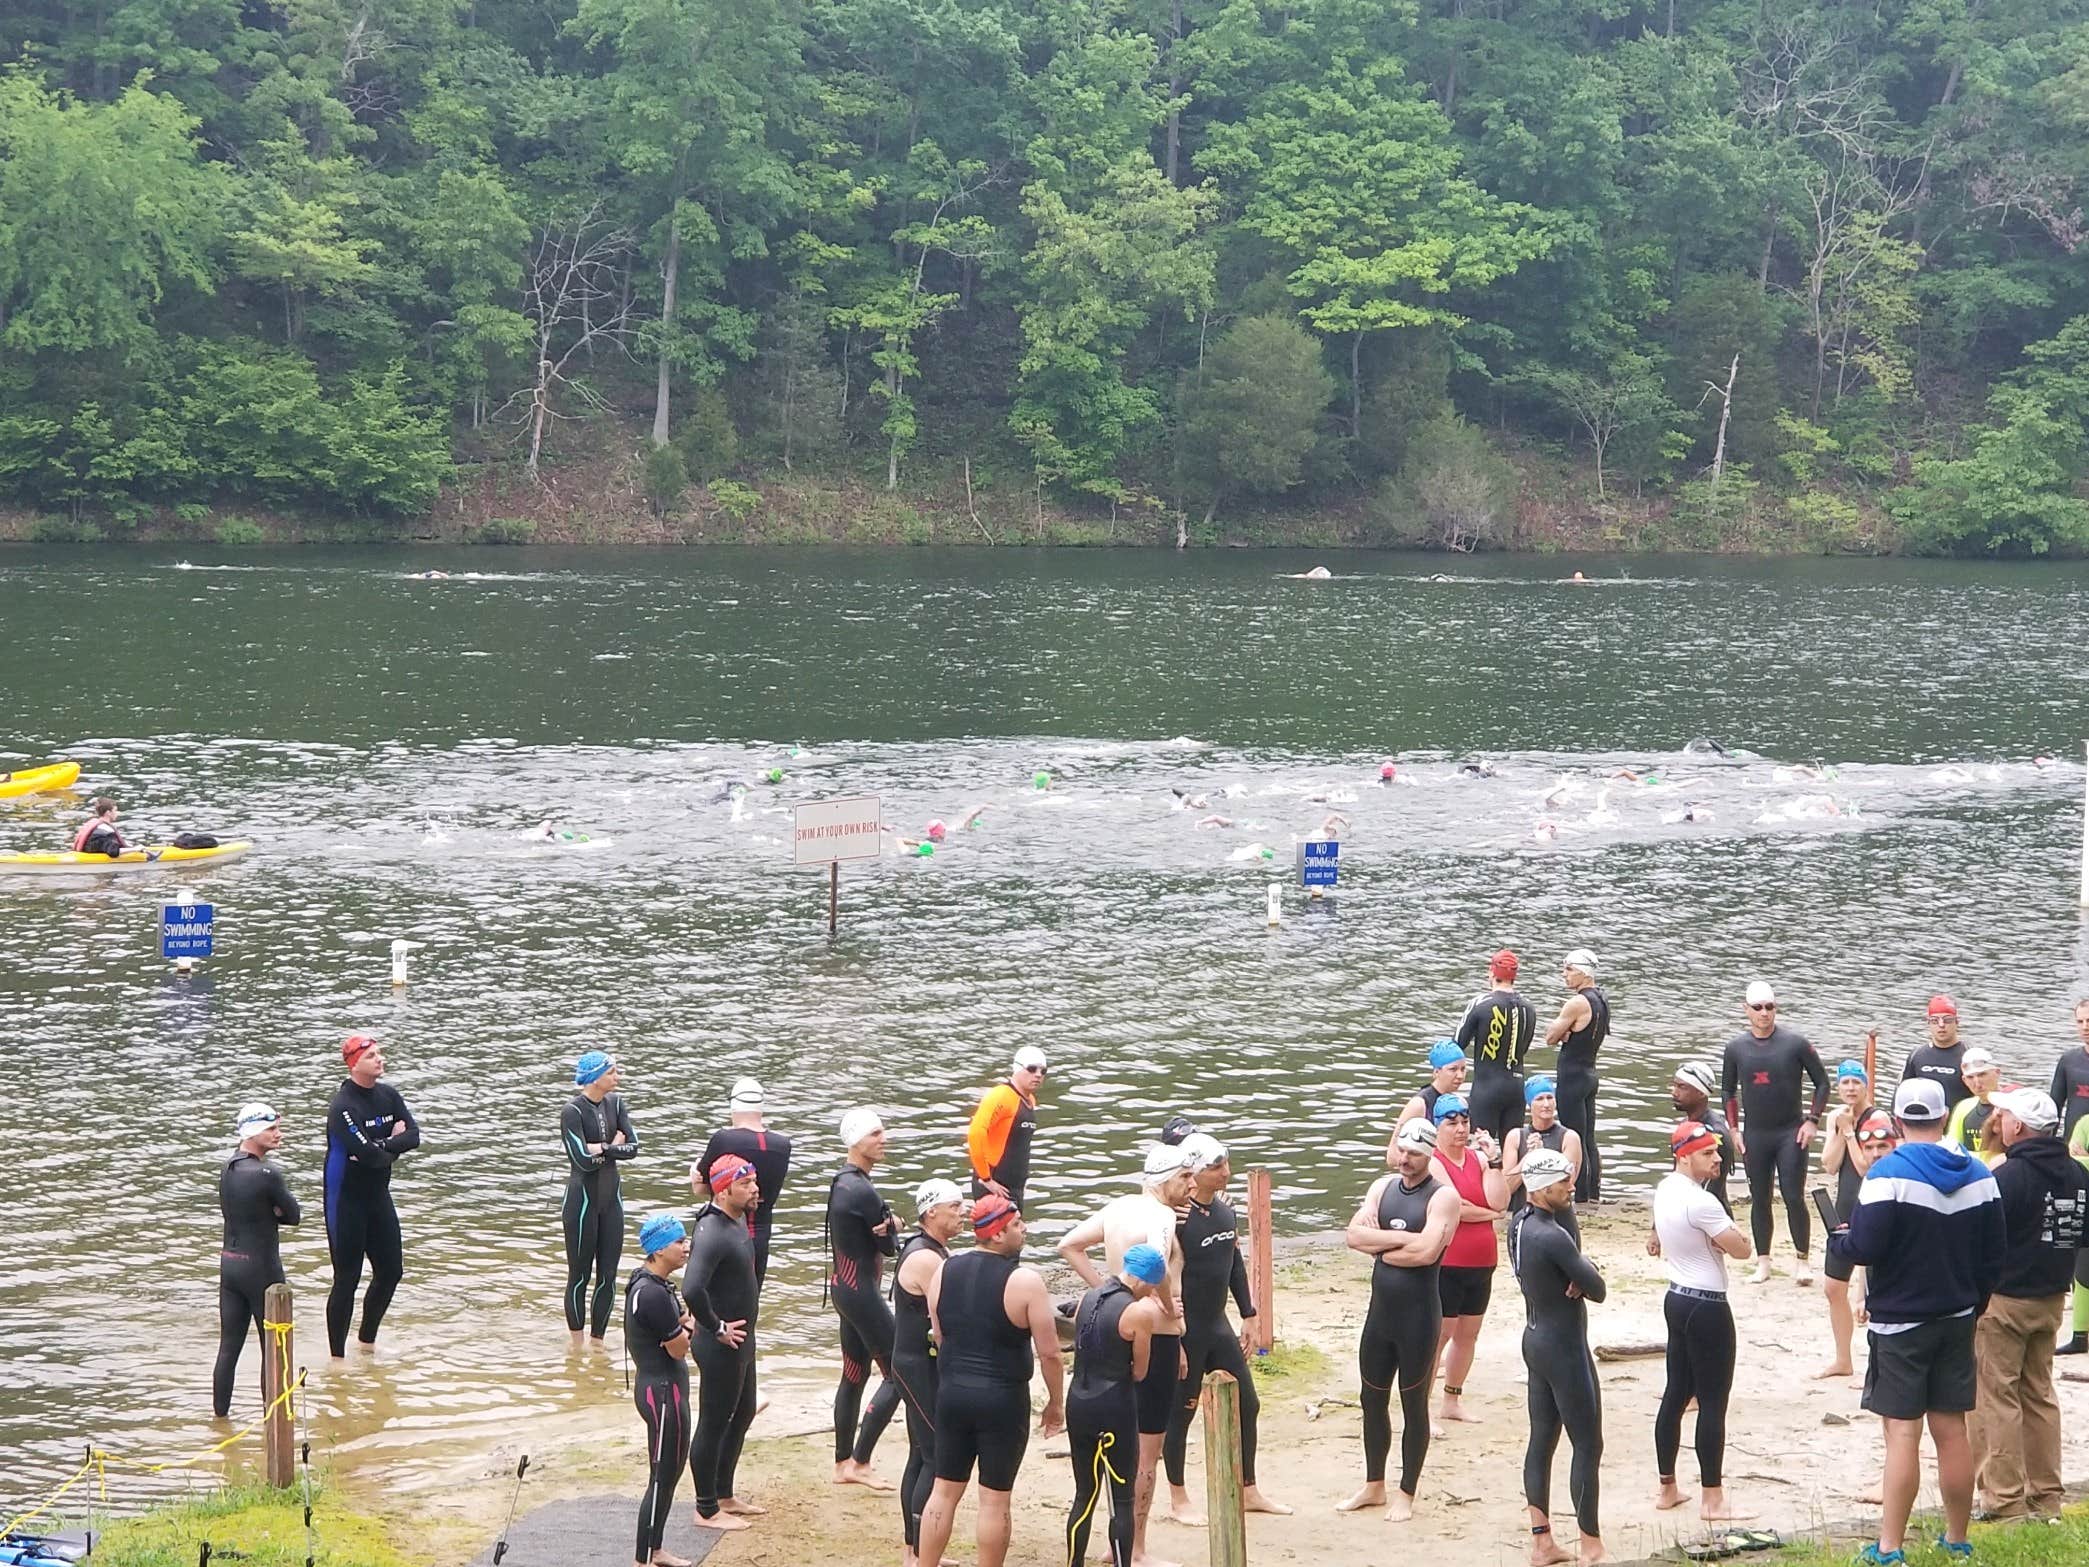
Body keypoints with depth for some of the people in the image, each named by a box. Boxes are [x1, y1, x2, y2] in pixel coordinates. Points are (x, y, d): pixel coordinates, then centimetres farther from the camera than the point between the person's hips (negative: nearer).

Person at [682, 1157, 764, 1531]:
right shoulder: (712, 1233, -26)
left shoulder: (738, 1221, 5)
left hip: (741, 1340, 10)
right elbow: (691, 1289, -38)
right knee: (713, 1424, 3)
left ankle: (724, 1495, 36)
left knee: (742, 1415, 22)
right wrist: (716, 1327, -26)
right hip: (721, 1346, -10)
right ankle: (707, 1510, 14)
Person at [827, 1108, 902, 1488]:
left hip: (843, 1285, 10)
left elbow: (883, 1228, 7)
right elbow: (890, 1246, -14)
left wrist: (888, 1224, -14)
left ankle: (843, 1463, 22)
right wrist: (889, 1229, 6)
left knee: (855, 1374, 16)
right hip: (861, 1290, -10)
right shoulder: (862, 1191, -22)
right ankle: (859, 1462, -2)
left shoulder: (842, 1182, 11)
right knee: (898, 1374, -4)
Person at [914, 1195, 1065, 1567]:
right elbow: (1049, 1353, -12)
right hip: (1003, 1400, -5)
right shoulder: (1025, 1281, -15)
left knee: (944, 1490, 13)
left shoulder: (944, 1272, 2)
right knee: (995, 1498, 4)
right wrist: (1056, 1403, 1)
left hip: (952, 1394, 5)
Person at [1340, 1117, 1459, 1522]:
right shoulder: (1383, 1187, 7)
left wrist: (1381, 1245, -11)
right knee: (1372, 1398, 15)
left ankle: (1406, 1495, 15)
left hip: (1418, 1314, -6)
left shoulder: (1443, 1197, -11)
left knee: (1414, 1404, 4)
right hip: (1381, 1308, 6)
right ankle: (1374, 1486, 29)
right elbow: (1355, 1236, -6)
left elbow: (1426, 1251, -25)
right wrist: (1403, 1237, -15)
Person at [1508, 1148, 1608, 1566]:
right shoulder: (1553, 1237, -25)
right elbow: (1597, 1289, -18)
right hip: (1565, 1347, -9)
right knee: (1588, 1445, 0)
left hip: (1536, 1340, 9)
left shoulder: (1519, 1225, 4)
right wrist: (1585, 1273, 1)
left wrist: (1577, 1273, -12)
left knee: (1542, 1441, 13)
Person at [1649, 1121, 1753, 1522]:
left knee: (1675, 1394, 15)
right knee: (1713, 1402, -3)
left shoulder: (1665, 1189, 6)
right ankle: (1712, 1500, 0)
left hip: (1677, 1299, 10)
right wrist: (1732, 1228, -3)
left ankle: (1667, 1488, 23)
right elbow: (1741, 1249, -15)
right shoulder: (1700, 1202, -22)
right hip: (1707, 1307, -10)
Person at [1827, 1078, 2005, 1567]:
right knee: (1952, 1430, 11)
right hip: (1958, 1321, 5)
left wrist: (1839, 1236, -1)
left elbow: (1865, 1247, -23)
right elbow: (1994, 1255, 7)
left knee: (1902, 1433, -3)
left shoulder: (1890, 1173, -17)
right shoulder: (1978, 1175, 2)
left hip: (1900, 1322, -5)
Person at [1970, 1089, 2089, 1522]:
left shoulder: (2008, 1176, -19)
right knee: (2039, 1394, 16)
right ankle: (2046, 1496, 18)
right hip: (2052, 1299, 7)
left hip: (2003, 1300, -7)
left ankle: (2004, 1499, -2)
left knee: (1996, 1396, 0)